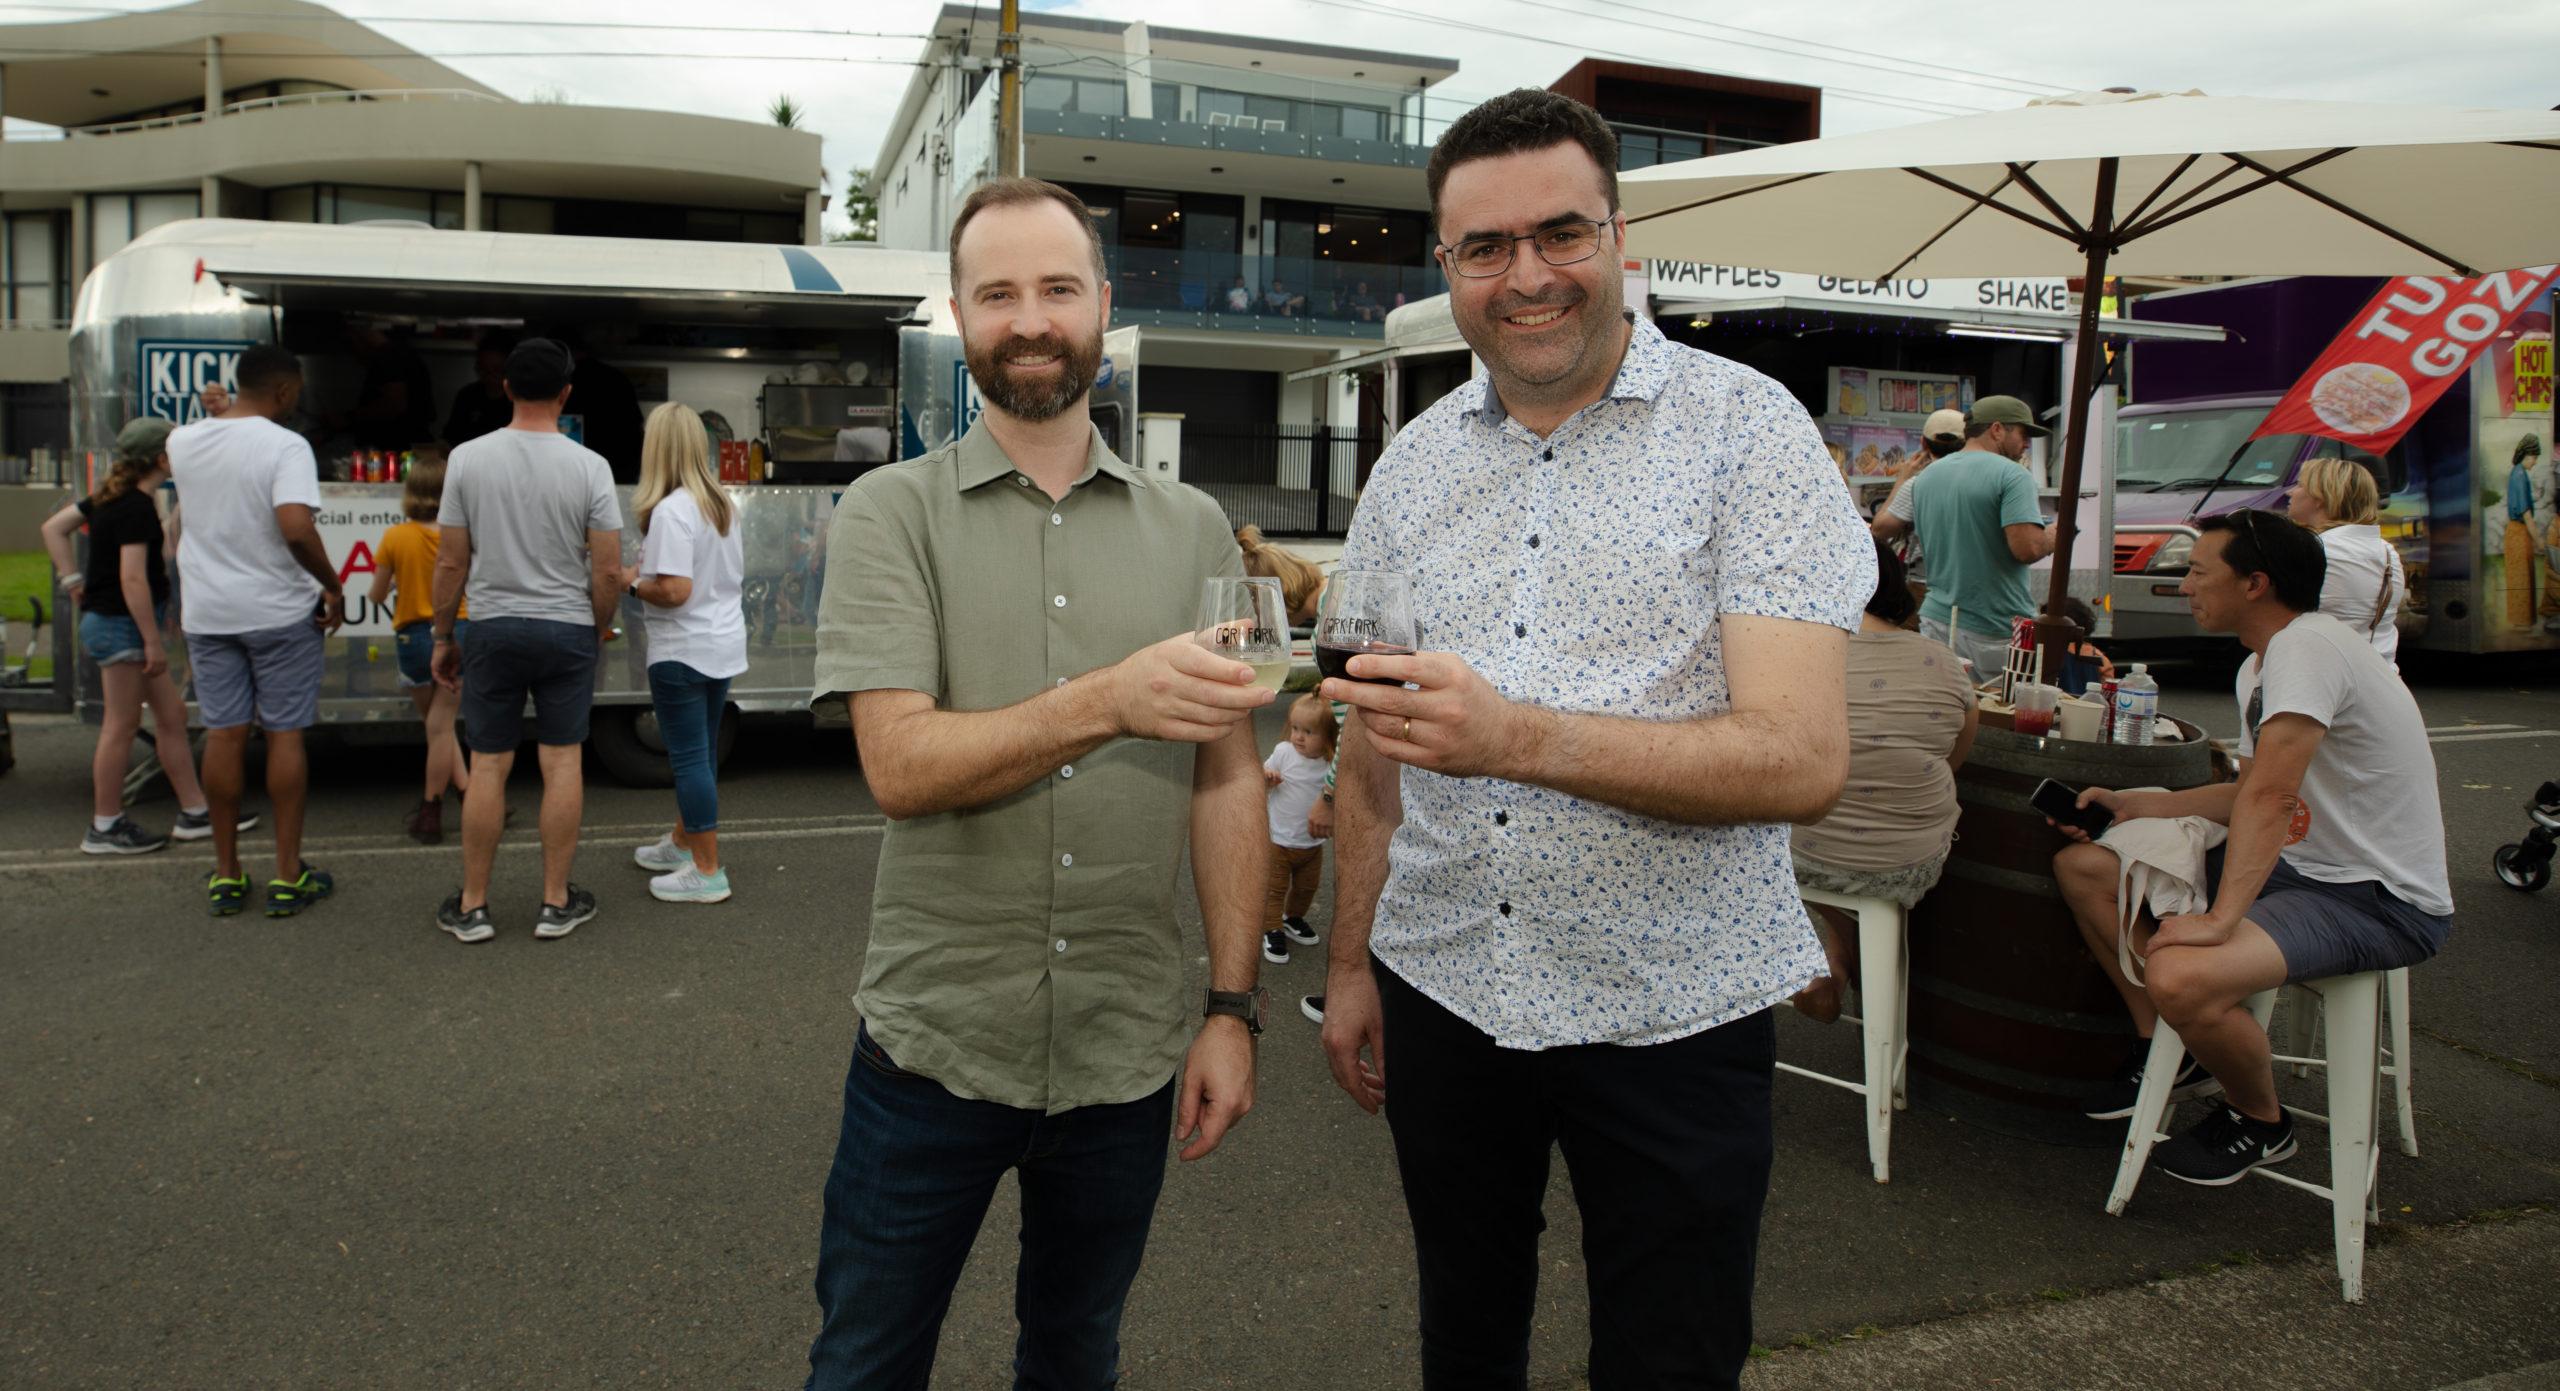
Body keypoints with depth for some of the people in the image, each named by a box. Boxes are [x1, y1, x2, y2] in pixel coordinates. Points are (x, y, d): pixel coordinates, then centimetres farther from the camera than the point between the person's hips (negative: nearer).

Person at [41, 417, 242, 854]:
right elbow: (132, 579, -23)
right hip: (122, 625, -10)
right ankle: (105, 827, 6)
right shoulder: (138, 508, -18)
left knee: (171, 713, 12)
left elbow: (53, 527, 19)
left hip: (105, 620, 10)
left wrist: (71, 579, 15)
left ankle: (196, 812, 17)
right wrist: (153, 641, -22)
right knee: (122, 724, -2)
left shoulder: (113, 497, 11)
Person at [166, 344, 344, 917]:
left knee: (223, 735, 10)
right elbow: (295, 527, -27)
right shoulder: (285, 446, -14)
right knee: (284, 735, 3)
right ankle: (288, 876, 8)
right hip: (279, 612, -5)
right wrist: (333, 587, -16)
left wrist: (211, 412, 33)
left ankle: (226, 875, 17)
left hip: (207, 612, 5)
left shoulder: (184, 441, 4)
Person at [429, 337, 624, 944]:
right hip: (567, 631, -1)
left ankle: (472, 907, 16)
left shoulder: (468, 459, -4)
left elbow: (451, 563, -1)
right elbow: (607, 571, -7)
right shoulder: (588, 466, -7)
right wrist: (601, 627, 10)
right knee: (562, 763, 6)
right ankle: (557, 903, 12)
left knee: (488, 767, 7)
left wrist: (443, 637, 11)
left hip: (493, 628, 1)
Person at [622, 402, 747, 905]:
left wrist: (633, 581, -6)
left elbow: (674, 590, -25)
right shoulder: (723, 503, 8)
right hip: (724, 644, 9)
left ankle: (707, 872, 3)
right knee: (701, 751, 19)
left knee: (691, 758, -2)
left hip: (682, 651, -9)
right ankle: (682, 843, 36)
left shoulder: (670, 511, -19)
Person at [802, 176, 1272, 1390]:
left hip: (1130, 1053, 2)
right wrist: (1111, 701, -31)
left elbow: (1229, 781, 3)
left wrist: (1233, 1007, -2)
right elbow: (902, 768, -16)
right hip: (935, 1045, -2)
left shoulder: (1193, 531, 3)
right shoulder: (891, 514, -4)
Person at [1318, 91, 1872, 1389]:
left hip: (1670, 1009, -4)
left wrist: (1517, 738, -31)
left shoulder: (1747, 429, -10)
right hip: (1444, 990, 5)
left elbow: (1803, 758, -20)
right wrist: (1350, 963, 11)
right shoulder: (1414, 462, 5)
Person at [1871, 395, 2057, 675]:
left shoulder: (1926, 476, 10)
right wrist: (2055, 535, 2)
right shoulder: (2011, 475, -11)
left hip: (1937, 623, 6)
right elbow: (2027, 549, -20)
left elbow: (1881, 527, 16)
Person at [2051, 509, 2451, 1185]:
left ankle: (2261, 1123, -2)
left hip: (2381, 901, -10)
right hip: (2299, 868, 10)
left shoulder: (2309, 646, -21)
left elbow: (2271, 794, -29)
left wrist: (2221, 919, -34)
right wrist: (2129, 805, 14)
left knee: (2179, 977, -34)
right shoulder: (2259, 667, 11)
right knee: (2081, 866, 7)